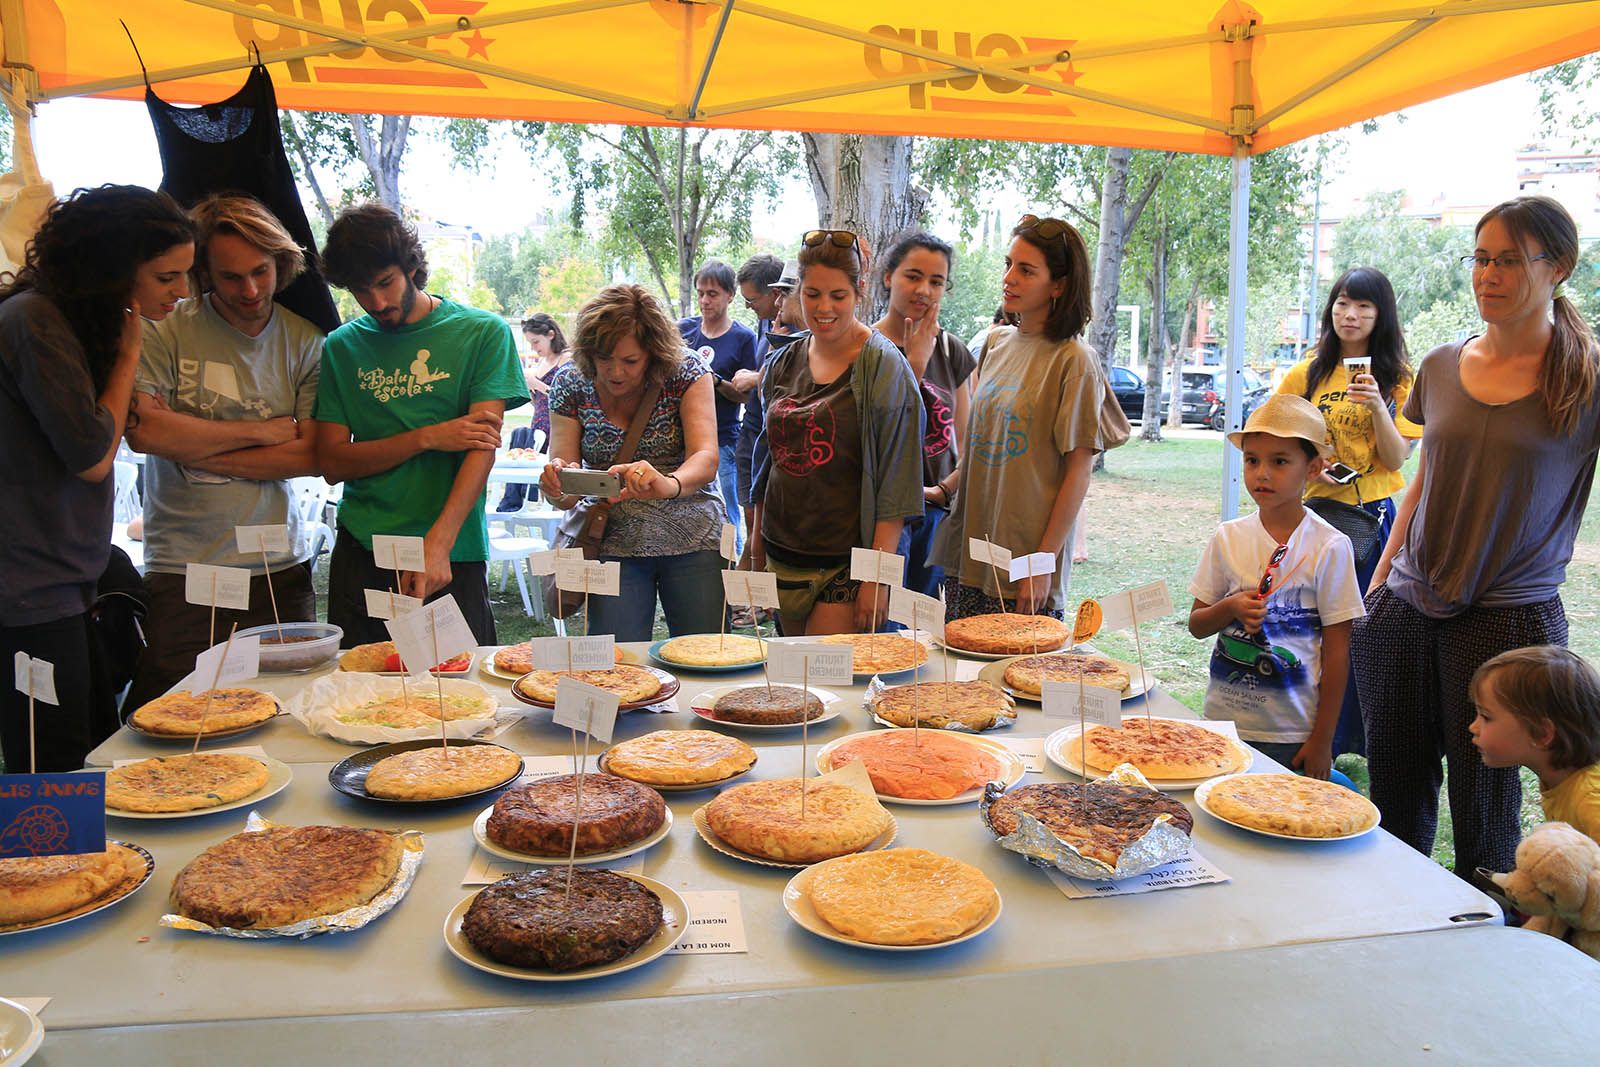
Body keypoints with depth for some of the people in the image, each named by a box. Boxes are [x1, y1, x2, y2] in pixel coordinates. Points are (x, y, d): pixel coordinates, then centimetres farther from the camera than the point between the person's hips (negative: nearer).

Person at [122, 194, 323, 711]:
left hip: (280, 571, 2)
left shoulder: (306, 343, 5)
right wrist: (263, 429, -7)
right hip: (180, 570, -2)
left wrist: (194, 450, -8)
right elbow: (143, 431, -15)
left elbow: (311, 455, -3)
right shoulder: (163, 331, -1)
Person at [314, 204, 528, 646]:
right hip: (360, 557, 2)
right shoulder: (342, 347, 7)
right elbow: (332, 463, 2)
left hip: (454, 558, -2)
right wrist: (428, 437, -12)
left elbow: (484, 446, -10)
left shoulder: (482, 333, 0)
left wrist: (437, 543, -22)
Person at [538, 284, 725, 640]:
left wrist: (668, 484, -44)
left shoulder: (686, 371, -9)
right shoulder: (570, 384, -4)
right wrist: (557, 486, -31)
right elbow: (566, 494, -7)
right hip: (613, 544, 1)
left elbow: (706, 458, -22)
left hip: (692, 541, -1)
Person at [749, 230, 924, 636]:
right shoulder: (783, 365, 9)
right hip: (782, 555, 5)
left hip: (848, 564, -5)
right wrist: (758, 542, 16)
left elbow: (895, 484, -11)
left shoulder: (883, 367, -8)